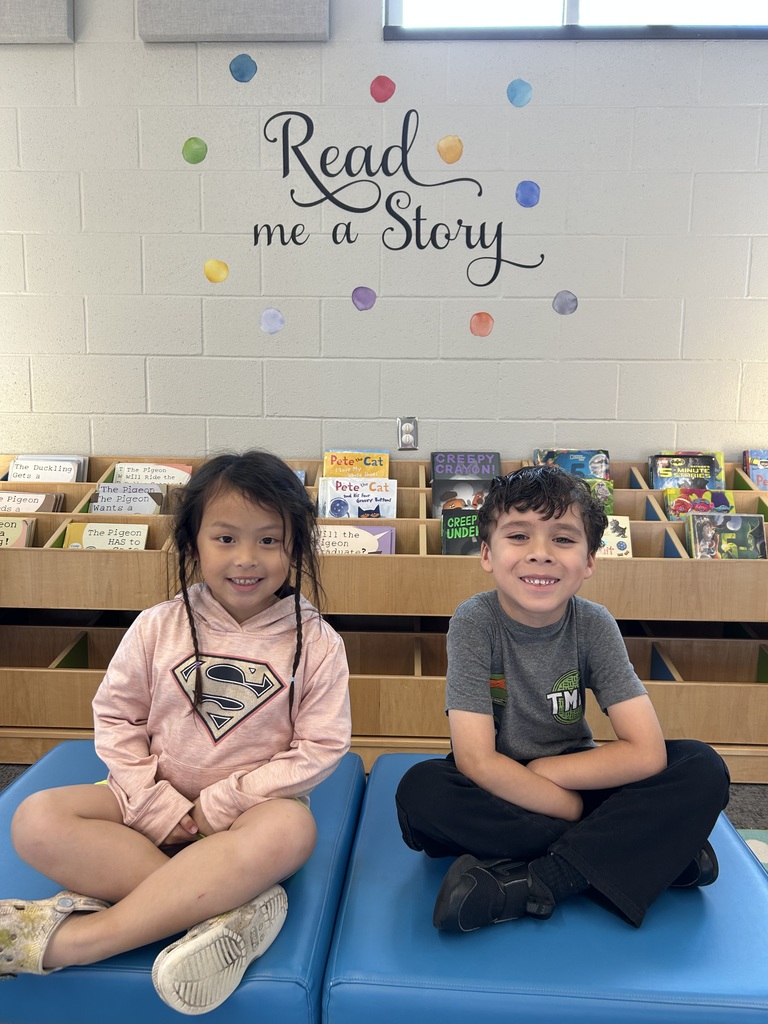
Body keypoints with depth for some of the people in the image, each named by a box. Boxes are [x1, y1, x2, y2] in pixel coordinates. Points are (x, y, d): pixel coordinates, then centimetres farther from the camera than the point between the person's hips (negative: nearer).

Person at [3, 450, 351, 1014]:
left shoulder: (316, 643, -7)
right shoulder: (158, 627, -2)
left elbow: (321, 747, -9)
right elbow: (116, 719, 1)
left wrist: (222, 804, -15)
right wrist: (158, 807, -12)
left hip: (253, 807, -2)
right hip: (156, 804, 3)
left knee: (291, 829, -37)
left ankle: (65, 941, -31)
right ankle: (229, 902, -30)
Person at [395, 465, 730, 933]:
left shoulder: (593, 625, -13)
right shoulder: (475, 622, -19)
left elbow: (646, 752, -17)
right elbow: (477, 761, -23)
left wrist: (542, 769, -17)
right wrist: (572, 808, -18)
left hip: (579, 785, 2)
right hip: (496, 794, -1)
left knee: (704, 769, -19)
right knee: (420, 791, -34)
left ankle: (529, 884, -24)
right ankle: (648, 850, -22)